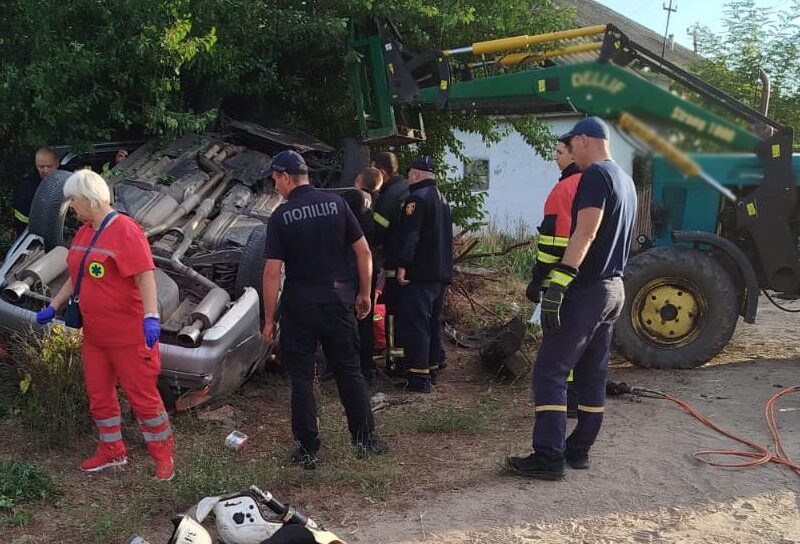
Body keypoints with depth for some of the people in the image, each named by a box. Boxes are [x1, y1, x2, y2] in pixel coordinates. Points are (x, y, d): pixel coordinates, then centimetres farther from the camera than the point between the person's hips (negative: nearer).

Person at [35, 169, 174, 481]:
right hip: (94, 334, 9)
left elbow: (145, 276, -25)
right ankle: (111, 452, 33)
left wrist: (151, 317, -35)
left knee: (142, 396, 0)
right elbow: (76, 277, 21)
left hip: (129, 335, -9)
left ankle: (163, 455, 16)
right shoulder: (84, 232, 10)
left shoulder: (124, 230, -17)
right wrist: (53, 308, 23)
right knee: (98, 395, 16)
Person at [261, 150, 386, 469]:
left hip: (299, 303, -2)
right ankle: (366, 440, 21)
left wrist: (269, 320, -4)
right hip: (338, 298, 3)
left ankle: (308, 450, 12)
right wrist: (364, 293, 11)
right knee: (349, 370, 14)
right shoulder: (336, 203, 0)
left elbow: (272, 272, -11)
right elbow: (363, 252, 0)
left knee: (301, 377, 8)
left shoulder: (281, 217, -8)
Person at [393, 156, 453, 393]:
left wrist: (402, 265, -21)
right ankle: (431, 367, 24)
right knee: (432, 322, 17)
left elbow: (410, 235, -21)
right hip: (440, 272, 10)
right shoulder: (442, 199, 19)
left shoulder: (417, 198, -12)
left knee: (415, 322, -8)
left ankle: (419, 375, -9)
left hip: (419, 274, -10)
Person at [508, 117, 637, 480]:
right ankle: (578, 450, 20)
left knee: (550, 371, -7)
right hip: (613, 288, 10)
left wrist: (559, 282, -29)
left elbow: (585, 234, -24)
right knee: (592, 374, 13)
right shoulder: (624, 179, 17)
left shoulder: (595, 175, -13)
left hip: (587, 290, -10)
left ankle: (548, 457, -7)